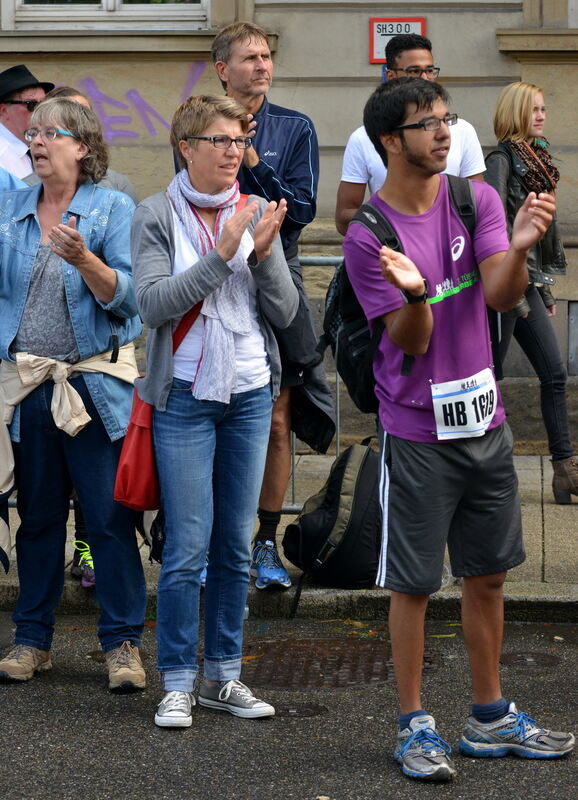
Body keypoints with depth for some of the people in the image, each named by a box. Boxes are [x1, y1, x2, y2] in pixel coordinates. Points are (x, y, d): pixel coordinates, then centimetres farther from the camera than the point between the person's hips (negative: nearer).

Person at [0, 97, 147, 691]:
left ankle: (122, 642, 4)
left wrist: (84, 260, -27)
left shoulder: (114, 209, -2)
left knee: (109, 515, -4)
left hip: (95, 384, -4)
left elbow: (126, 295, -12)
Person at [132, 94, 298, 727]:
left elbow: (285, 312, 2)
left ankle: (223, 675, 18)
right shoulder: (157, 216, -4)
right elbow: (154, 304, -15)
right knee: (187, 548, -4)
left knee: (236, 546, 8)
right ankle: (177, 685, 5)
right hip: (186, 396, -3)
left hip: (250, 395, 4)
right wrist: (221, 253, -20)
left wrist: (264, 251, -14)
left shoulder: (257, 213, 5)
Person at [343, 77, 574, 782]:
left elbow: (500, 295, -11)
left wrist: (519, 247, -31)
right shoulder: (368, 236, -11)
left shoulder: (476, 199, 1)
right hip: (417, 432, -5)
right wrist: (415, 294, -34)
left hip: (484, 420, 5)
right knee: (413, 583, 2)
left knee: (487, 575, 13)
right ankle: (414, 726, 14)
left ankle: (490, 719, 26)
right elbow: (410, 342, -13)